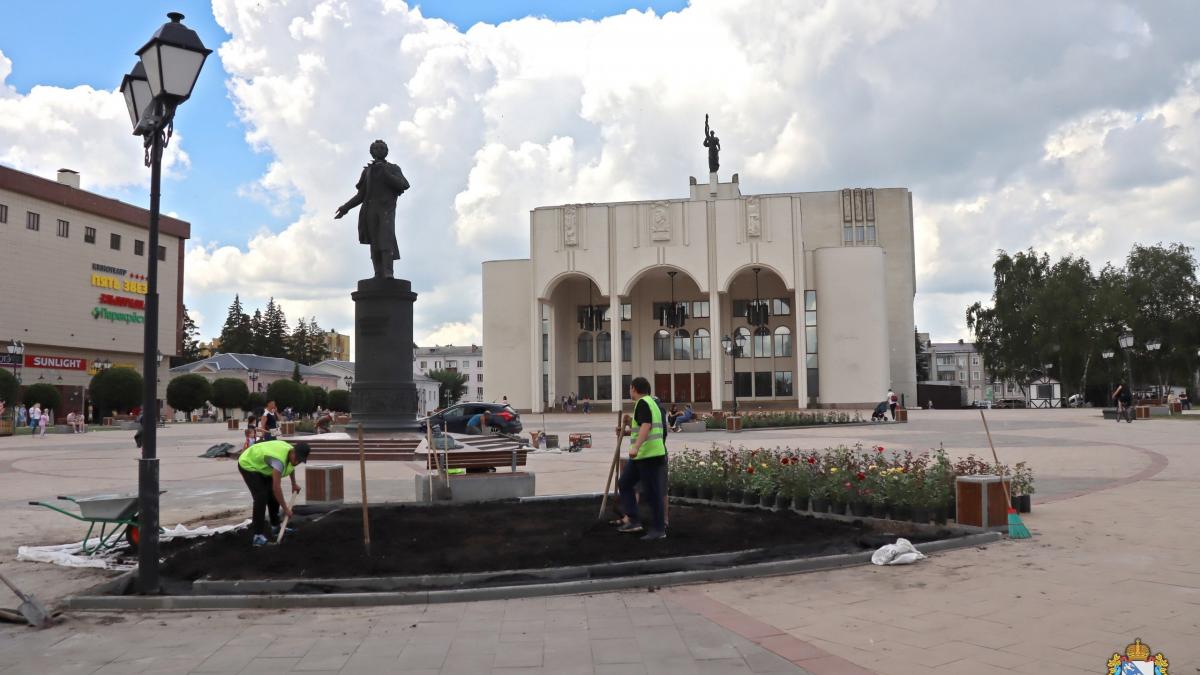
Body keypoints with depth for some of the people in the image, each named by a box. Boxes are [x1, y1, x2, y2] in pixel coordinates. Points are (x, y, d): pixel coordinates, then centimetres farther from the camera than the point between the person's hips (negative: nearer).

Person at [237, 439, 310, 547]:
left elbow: (291, 466, 17)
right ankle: (257, 535, -20)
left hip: (260, 465, 9)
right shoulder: (280, 458, -38)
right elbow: (276, 487, -37)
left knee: (273, 494, 8)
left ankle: (276, 527, 22)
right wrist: (286, 508, -30)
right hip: (248, 465, -9)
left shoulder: (292, 453, -10)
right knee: (261, 496, -21)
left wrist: (294, 484, 25)